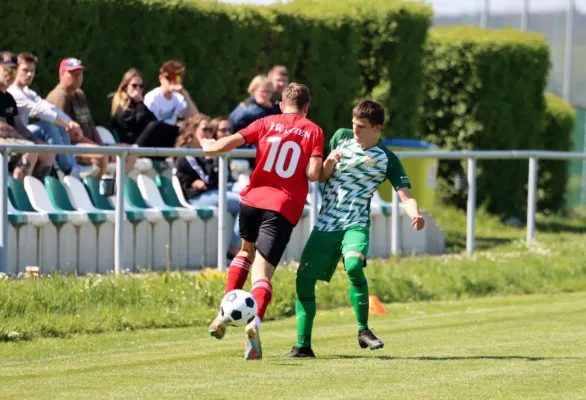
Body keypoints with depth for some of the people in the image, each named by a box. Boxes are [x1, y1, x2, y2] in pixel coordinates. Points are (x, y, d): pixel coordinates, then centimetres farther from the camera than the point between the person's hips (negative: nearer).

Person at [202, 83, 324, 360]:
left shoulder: (267, 124, 8)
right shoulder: (314, 131, 4)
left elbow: (227, 143, 1)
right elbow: (313, 174, -8)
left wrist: (209, 146, 22)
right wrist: (328, 163, 14)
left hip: (253, 199, 3)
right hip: (284, 209, -3)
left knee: (247, 251, 31)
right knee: (262, 272, -8)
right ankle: (254, 322, -36)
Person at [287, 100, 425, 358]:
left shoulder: (387, 160, -3)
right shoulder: (341, 137, 7)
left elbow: (405, 195, -11)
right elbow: (321, 177, 14)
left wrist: (415, 214, -32)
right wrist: (329, 162, -9)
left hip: (355, 224, -4)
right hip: (325, 223, 4)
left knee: (353, 265, -32)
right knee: (304, 278, -4)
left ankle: (363, 330, -17)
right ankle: (302, 345, 7)